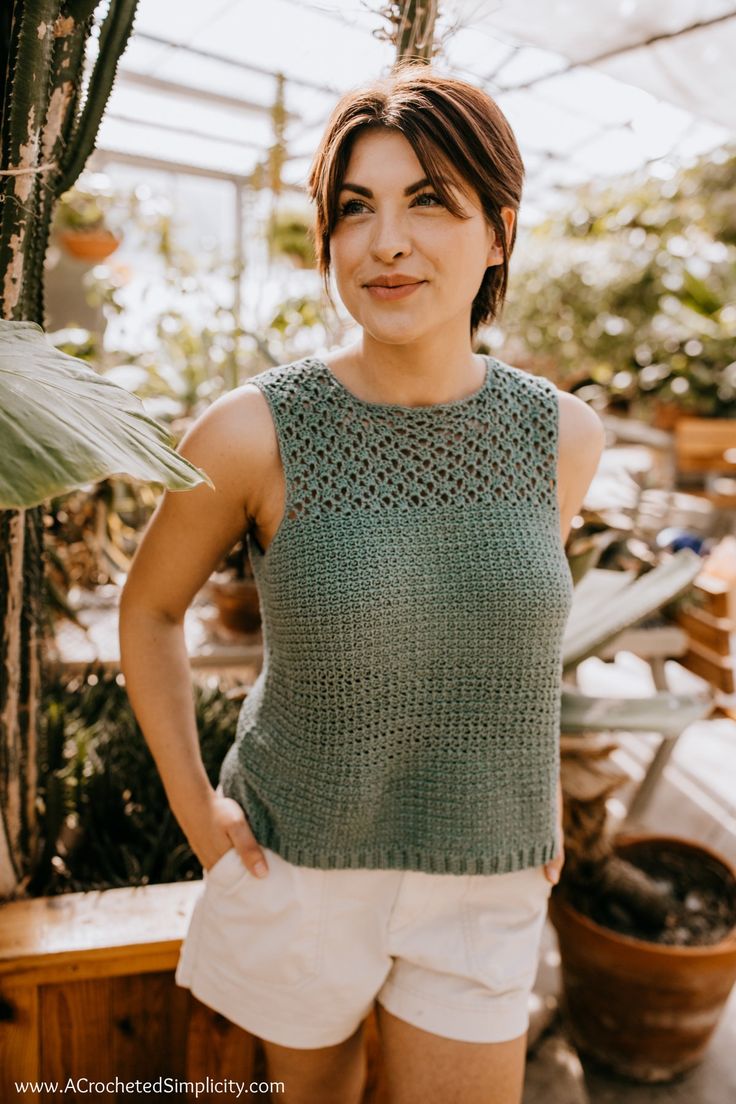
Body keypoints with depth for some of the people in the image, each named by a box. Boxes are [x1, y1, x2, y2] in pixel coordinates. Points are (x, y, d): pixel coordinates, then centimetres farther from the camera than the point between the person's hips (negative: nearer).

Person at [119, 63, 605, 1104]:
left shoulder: (564, 436, -10)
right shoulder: (252, 432, -19)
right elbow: (149, 607, -2)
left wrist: (545, 790, 8)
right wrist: (192, 804, -6)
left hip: (483, 881, 2)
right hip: (296, 862, -1)